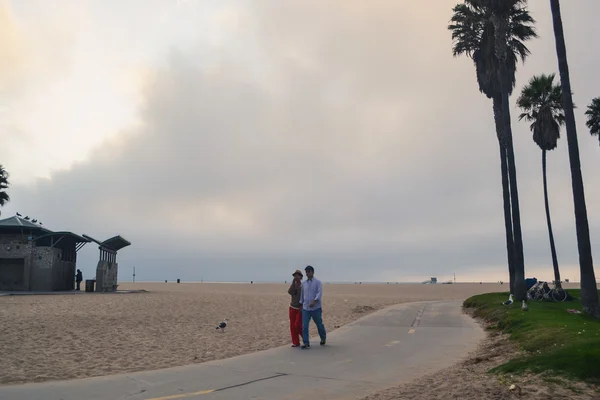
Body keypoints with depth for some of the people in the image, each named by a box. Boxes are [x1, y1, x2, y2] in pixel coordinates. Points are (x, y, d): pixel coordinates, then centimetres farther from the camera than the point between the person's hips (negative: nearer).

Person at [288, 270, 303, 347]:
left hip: (300, 308, -5)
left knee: (298, 325, -10)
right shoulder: (293, 285, 3)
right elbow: (290, 292, -16)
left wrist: (302, 306, -18)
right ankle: (296, 342, 11)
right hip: (292, 307, 5)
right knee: (292, 326, 2)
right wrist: (293, 282, -18)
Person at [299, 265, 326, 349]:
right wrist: (301, 303, 15)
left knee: (319, 324, 11)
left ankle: (323, 338, 35)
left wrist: (314, 301, -30)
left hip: (316, 308, -4)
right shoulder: (304, 283, 10)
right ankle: (306, 343, -2)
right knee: (304, 326, -6)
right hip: (305, 308, 4)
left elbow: (319, 293, -17)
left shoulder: (317, 282, -5)